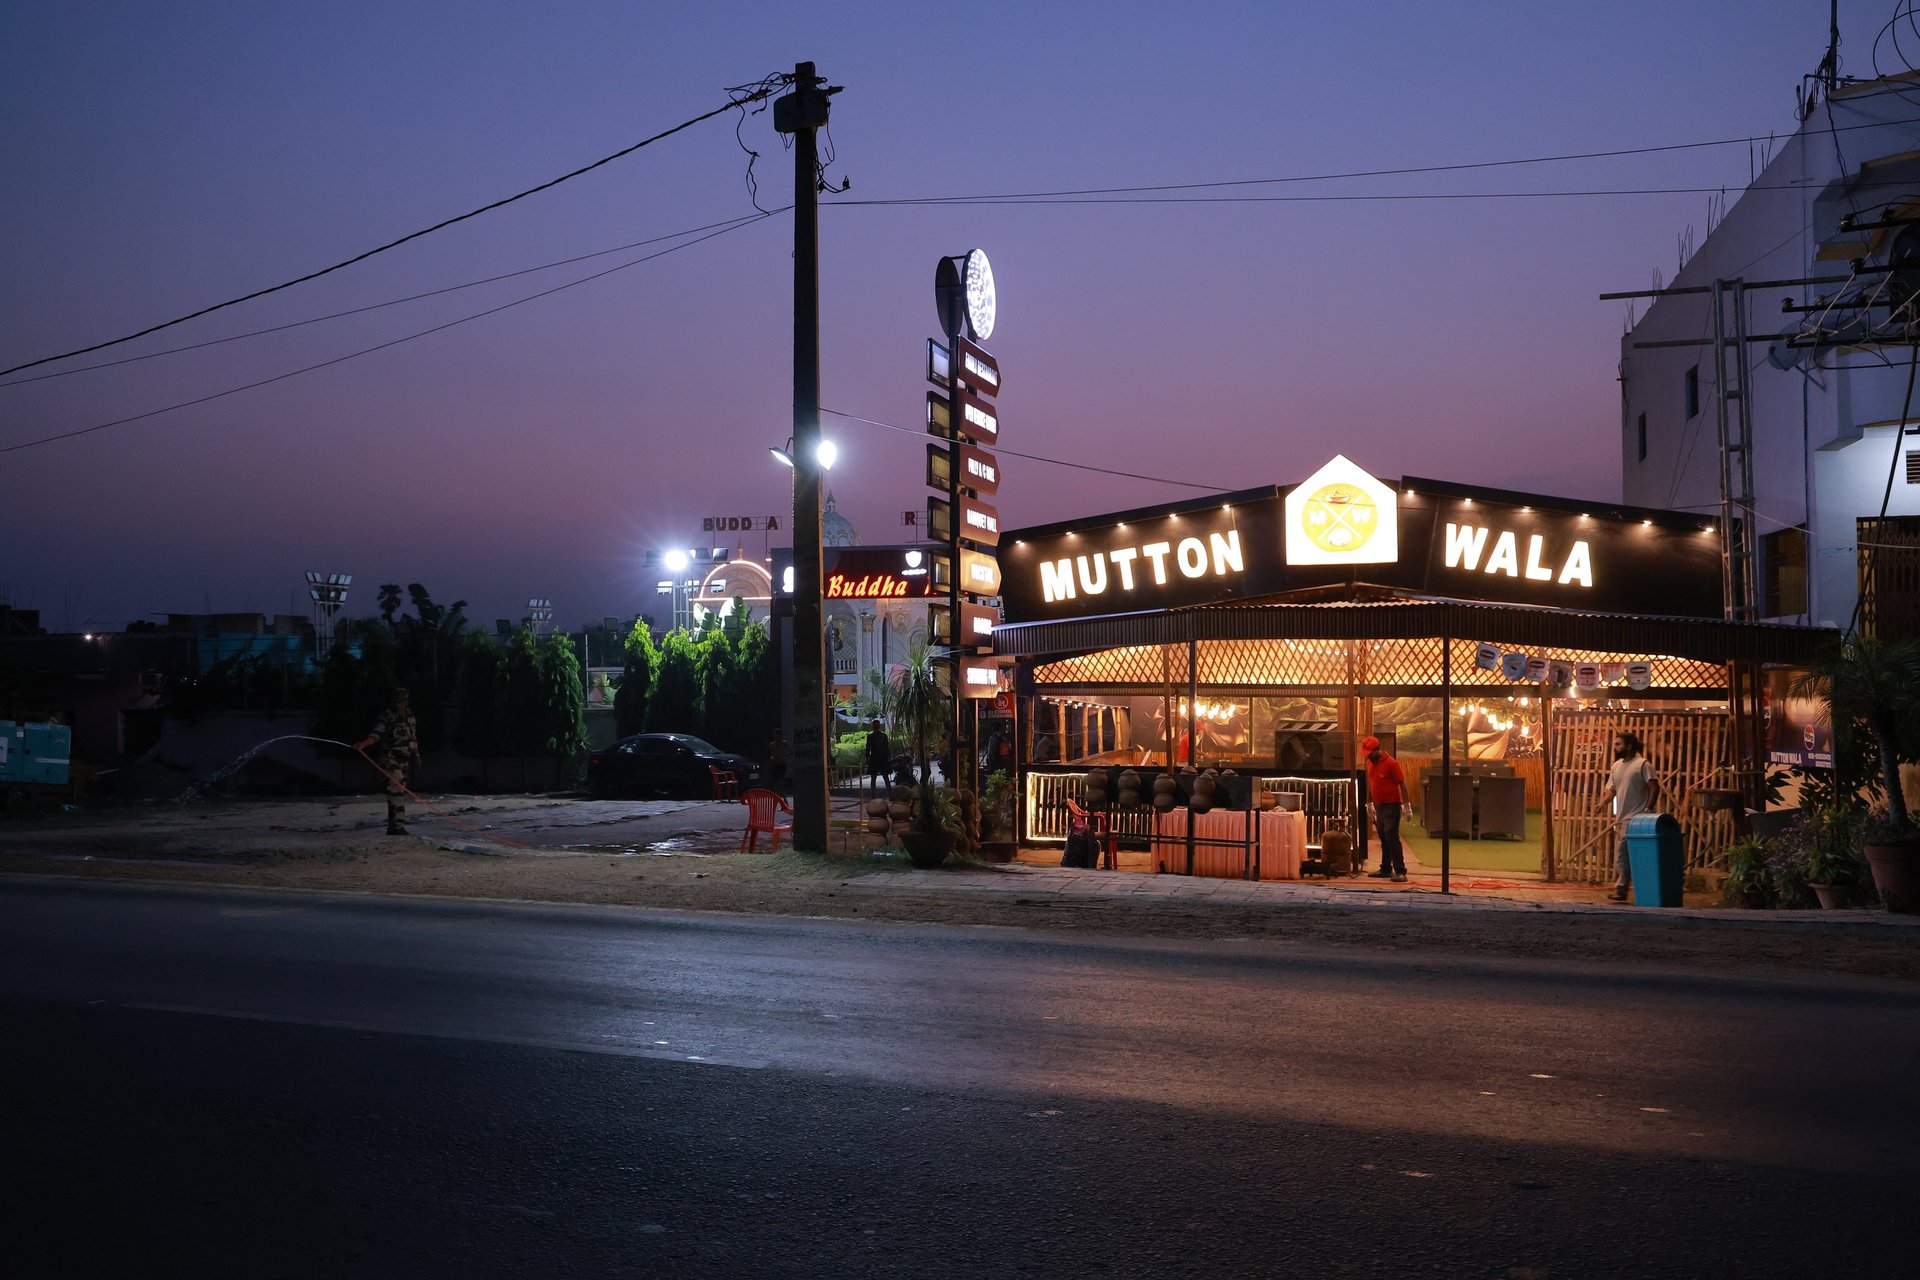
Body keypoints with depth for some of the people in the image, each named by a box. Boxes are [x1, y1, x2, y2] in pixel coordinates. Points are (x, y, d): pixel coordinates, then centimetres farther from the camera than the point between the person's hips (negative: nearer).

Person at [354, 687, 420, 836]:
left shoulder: (410, 715, 13)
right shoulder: (387, 716, -7)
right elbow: (377, 734, -15)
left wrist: (416, 754, 20)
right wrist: (363, 744, -31)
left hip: (403, 759, 7)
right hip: (390, 757, -7)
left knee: (400, 790, 9)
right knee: (396, 789, -16)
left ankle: (393, 826, 15)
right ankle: (398, 825, -20)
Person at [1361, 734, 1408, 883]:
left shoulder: (1391, 763, -13)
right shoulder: (1370, 763, 9)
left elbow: (1402, 784, -11)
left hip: (1391, 805, -7)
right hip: (1378, 806, 7)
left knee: (1392, 838, -12)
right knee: (1383, 839, 10)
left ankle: (1400, 872, -12)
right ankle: (1386, 869, 15)